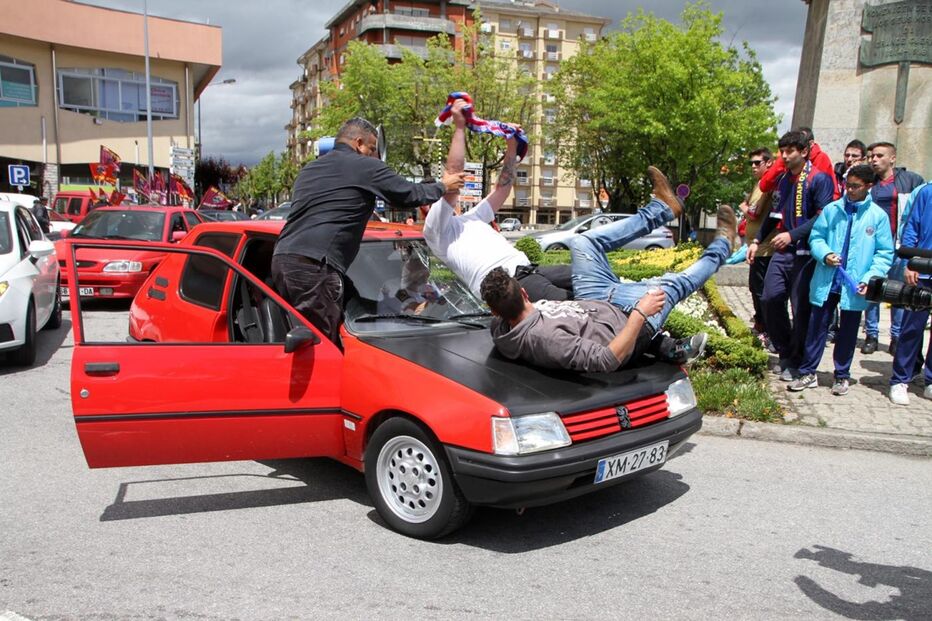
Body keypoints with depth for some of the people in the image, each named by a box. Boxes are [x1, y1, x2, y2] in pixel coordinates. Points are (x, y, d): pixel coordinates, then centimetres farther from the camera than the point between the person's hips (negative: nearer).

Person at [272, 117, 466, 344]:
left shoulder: (308, 170, 26)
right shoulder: (365, 166, 3)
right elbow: (410, 195, 7)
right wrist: (443, 186, 25)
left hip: (281, 258, 9)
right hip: (314, 264, -9)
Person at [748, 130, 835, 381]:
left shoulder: (819, 179, -8)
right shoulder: (783, 179, 14)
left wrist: (792, 235, -21)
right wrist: (757, 240, 14)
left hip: (806, 253, -7)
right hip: (782, 250, 7)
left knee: (801, 308, -2)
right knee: (770, 299, 2)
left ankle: (796, 362, 11)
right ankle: (785, 353, 18)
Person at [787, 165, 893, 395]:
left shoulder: (878, 216, -2)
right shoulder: (831, 209, 1)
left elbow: (885, 253, 1)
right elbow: (816, 237, 7)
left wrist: (870, 278, -11)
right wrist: (825, 254, -13)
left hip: (854, 286, -1)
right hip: (826, 282, 1)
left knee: (848, 332, 11)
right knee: (817, 327, 6)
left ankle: (842, 376, 25)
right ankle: (808, 373, 16)